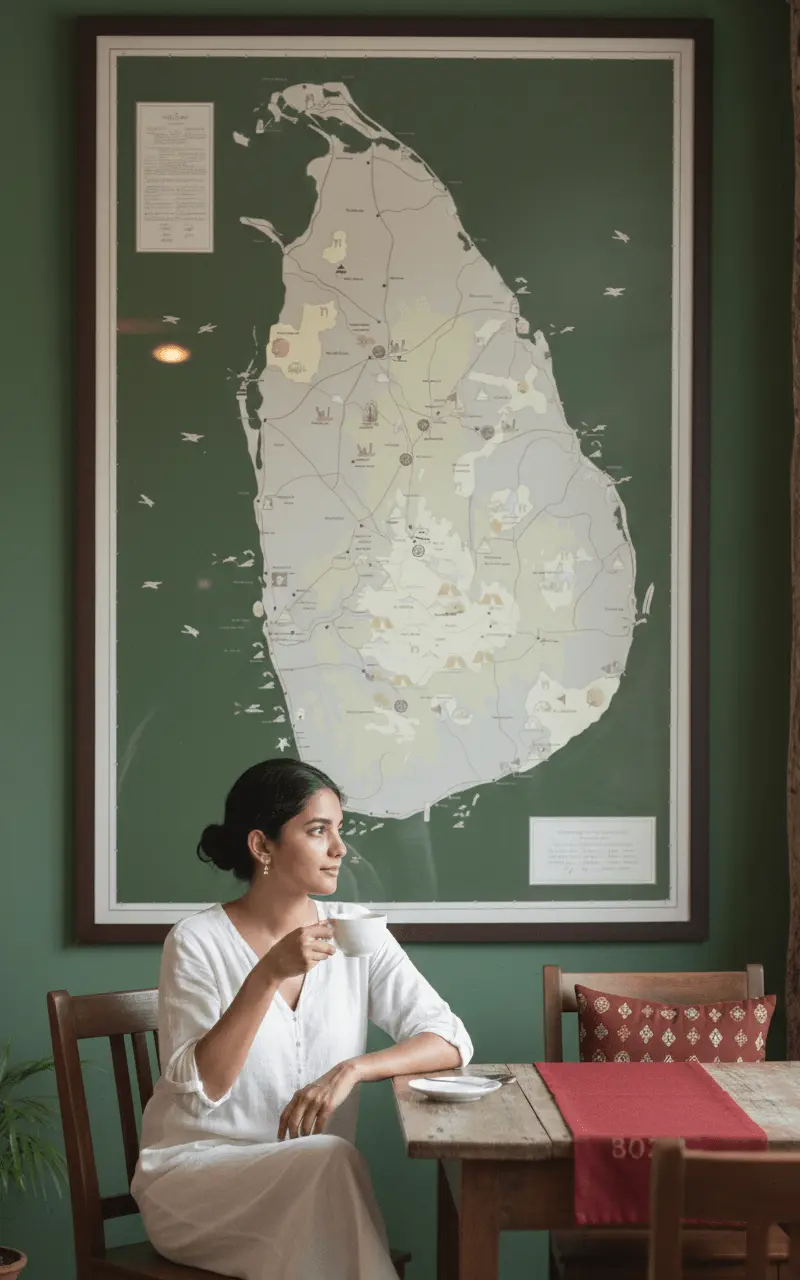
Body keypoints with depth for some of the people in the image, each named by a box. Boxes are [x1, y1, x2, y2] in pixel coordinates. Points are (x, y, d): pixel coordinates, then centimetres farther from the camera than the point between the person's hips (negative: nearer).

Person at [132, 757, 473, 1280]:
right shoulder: (198, 941, -8)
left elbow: (451, 1041, -4)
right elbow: (198, 1089, -16)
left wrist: (353, 1069, -21)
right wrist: (268, 976, -25)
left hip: (311, 1179, 3)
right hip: (192, 1173, -3)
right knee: (330, 1159, -29)